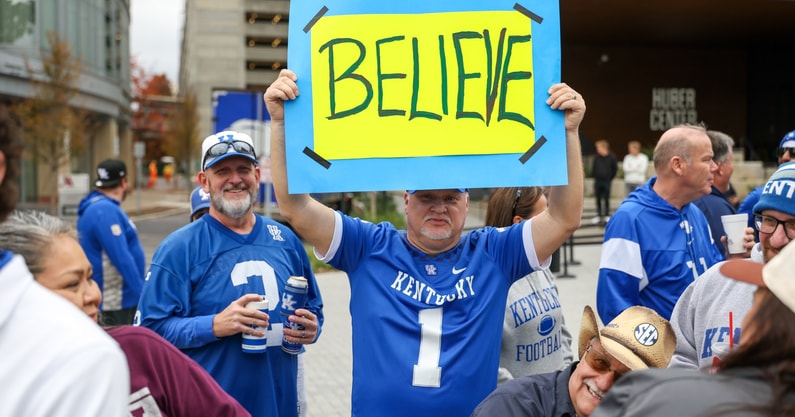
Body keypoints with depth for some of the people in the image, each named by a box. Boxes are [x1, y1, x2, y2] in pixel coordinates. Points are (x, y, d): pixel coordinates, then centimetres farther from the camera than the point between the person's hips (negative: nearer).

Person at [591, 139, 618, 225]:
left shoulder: (611, 157, -6)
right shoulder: (596, 157, 0)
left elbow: (615, 169, 4)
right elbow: (593, 168, 9)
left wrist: (610, 178, 3)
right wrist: (594, 176, 5)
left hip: (607, 181, -2)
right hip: (597, 181, 2)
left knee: (606, 199, 3)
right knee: (598, 199, 6)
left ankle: (607, 215, 11)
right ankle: (598, 215, 13)